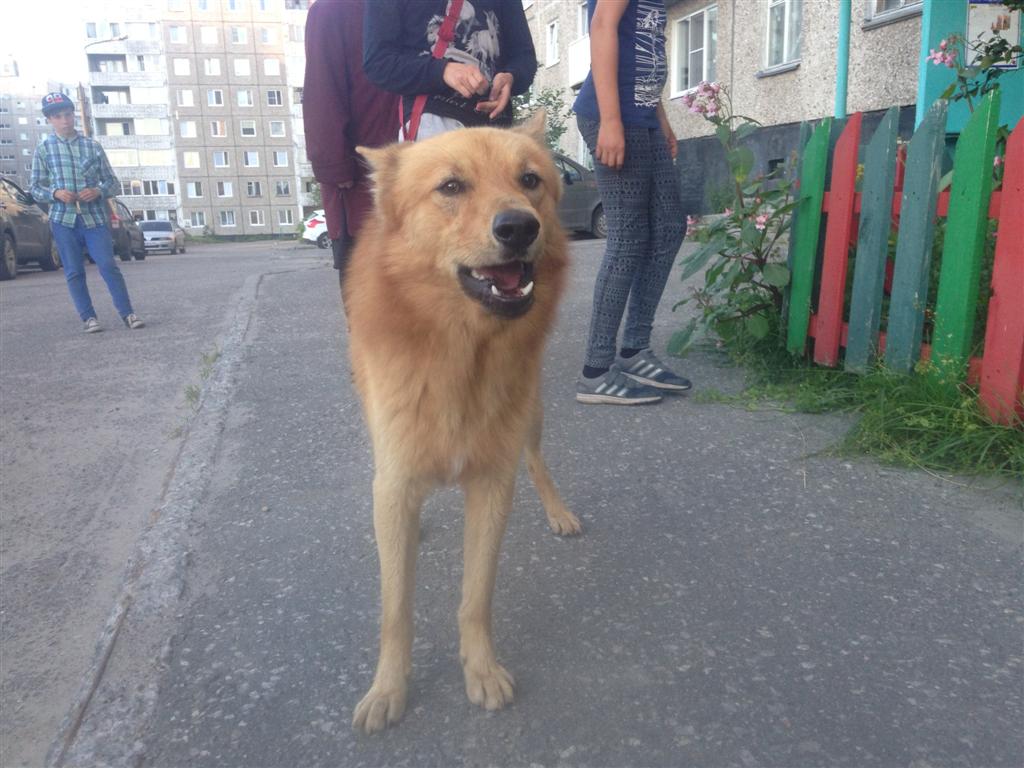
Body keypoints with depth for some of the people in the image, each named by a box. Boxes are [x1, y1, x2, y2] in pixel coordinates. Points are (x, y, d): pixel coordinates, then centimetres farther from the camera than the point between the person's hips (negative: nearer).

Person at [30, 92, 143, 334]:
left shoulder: (93, 146, 7)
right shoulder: (43, 149, 6)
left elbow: (113, 182, 9)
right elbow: (35, 187, 6)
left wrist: (98, 191, -11)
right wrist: (55, 193, -13)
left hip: (94, 217, 0)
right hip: (63, 219, 0)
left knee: (108, 266, -7)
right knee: (74, 272, 2)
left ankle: (128, 313, -1)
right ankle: (89, 318, 7)